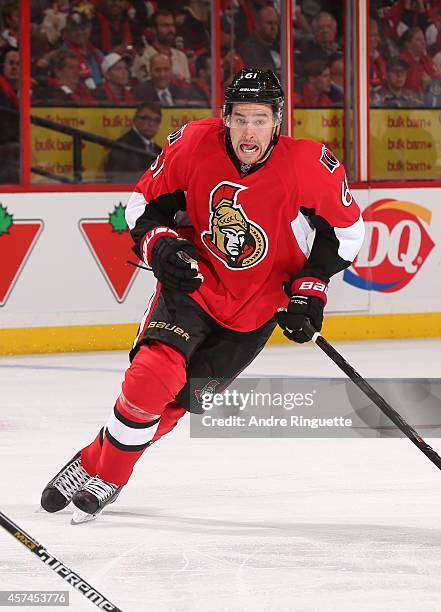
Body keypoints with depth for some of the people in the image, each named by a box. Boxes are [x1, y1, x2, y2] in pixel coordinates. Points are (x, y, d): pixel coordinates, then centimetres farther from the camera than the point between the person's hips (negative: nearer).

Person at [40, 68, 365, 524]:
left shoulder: (309, 165, -20)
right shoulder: (193, 145, -18)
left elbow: (343, 228, -4)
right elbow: (145, 203, -1)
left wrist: (310, 289, -9)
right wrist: (159, 246, -19)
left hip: (259, 305, 0)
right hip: (193, 281, 0)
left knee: (185, 397, 0)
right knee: (155, 372, -23)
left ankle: (107, 479, 19)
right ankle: (94, 466, -4)